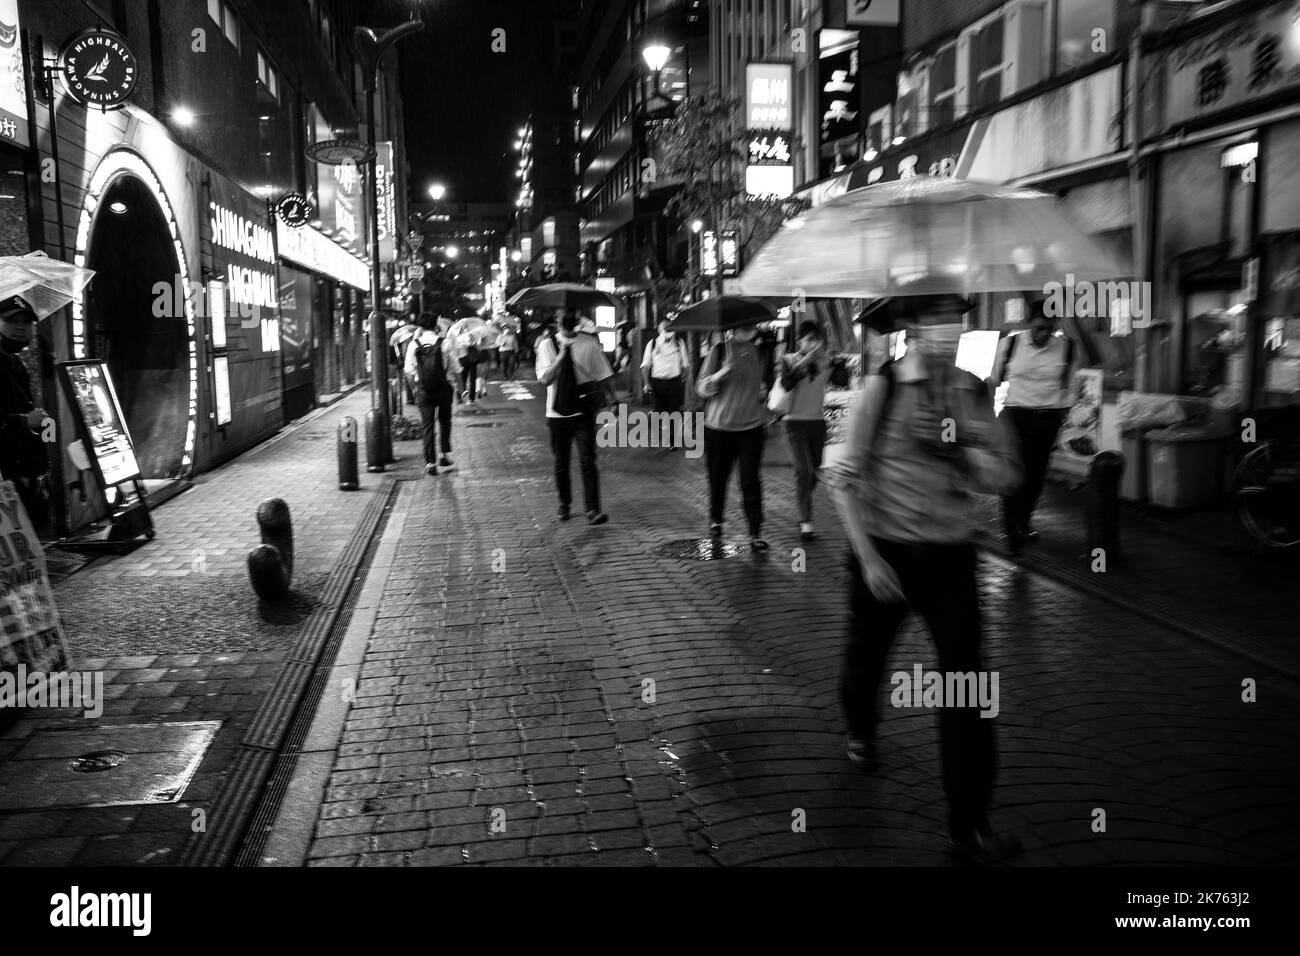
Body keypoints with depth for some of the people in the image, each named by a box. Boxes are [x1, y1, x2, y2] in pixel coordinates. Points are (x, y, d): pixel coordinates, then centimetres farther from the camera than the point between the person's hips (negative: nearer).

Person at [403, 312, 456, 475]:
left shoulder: (413, 344, -3)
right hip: (444, 387, 0)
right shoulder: (445, 342, -6)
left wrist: (414, 387, 12)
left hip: (423, 390, 0)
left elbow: (408, 370, 1)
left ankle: (430, 463, 3)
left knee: (427, 425, 5)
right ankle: (445, 455, 15)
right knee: (444, 421, 20)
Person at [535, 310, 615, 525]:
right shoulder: (547, 345, 1)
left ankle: (593, 510, -8)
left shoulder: (590, 343, 3)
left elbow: (604, 375, 7)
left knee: (587, 461, -8)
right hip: (557, 412, 1)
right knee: (561, 462, 10)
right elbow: (545, 379, -10)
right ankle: (564, 504, 27)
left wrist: (612, 399, -2)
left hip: (584, 411, -1)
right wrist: (561, 356, -19)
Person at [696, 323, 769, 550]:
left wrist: (764, 412, 20)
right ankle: (715, 521, 31)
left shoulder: (757, 352, 9)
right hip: (719, 427, -2)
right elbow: (701, 389, -8)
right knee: (717, 477, 8)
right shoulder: (719, 351, -4)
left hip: (751, 427, 2)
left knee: (750, 480, -4)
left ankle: (755, 533, -2)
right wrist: (720, 374, -24)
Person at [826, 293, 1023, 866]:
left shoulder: (975, 393, 2)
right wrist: (867, 556, -14)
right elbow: (843, 477, -9)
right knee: (866, 661, 15)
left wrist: (953, 447, -17)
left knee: (967, 681, -4)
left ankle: (969, 829, 7)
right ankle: (861, 734, 51)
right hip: (883, 551, -2)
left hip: (950, 557, 2)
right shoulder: (882, 388, -9)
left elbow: (1006, 476, 2)